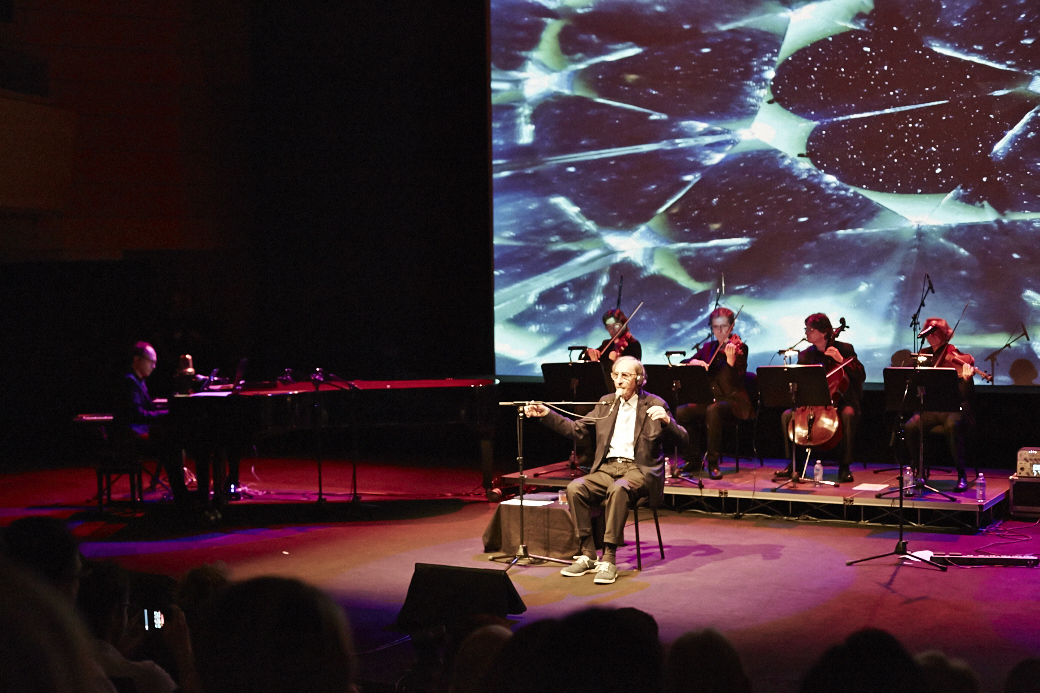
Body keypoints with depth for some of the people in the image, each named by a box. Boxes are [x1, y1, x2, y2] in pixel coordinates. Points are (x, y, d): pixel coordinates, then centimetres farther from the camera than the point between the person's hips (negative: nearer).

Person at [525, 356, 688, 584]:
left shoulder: (654, 405, 2)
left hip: (639, 469, -5)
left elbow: (682, 439, -5)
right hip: (607, 468, 5)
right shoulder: (606, 403, 16)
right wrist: (546, 414, 5)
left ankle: (609, 560, -34)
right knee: (575, 488, -24)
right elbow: (576, 429, 15)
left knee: (618, 489, -37)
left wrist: (666, 420, -25)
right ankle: (587, 555, -16)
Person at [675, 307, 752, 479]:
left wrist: (730, 360, -32)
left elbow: (736, 381, -14)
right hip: (710, 399, 6)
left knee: (713, 410, -38)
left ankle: (713, 463, -27)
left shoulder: (739, 347, -2)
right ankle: (694, 460, -6)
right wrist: (694, 362, -13)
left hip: (734, 401, -5)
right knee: (681, 412, -21)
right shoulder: (708, 348, 14)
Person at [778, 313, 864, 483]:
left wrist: (841, 360, -19)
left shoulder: (844, 349, -1)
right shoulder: (805, 355, 9)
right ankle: (793, 465, -7)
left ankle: (844, 467, -25)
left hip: (840, 401, -4)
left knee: (847, 415, -37)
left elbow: (861, 376, -8)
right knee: (787, 415, -18)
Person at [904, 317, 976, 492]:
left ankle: (962, 476, -25)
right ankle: (919, 472, -5)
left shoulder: (955, 356, -5)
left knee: (952, 425, -37)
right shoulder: (924, 355, 12)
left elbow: (967, 395, -14)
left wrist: (967, 378, -36)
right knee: (911, 426, -25)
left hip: (953, 408, -4)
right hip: (930, 408, 4)